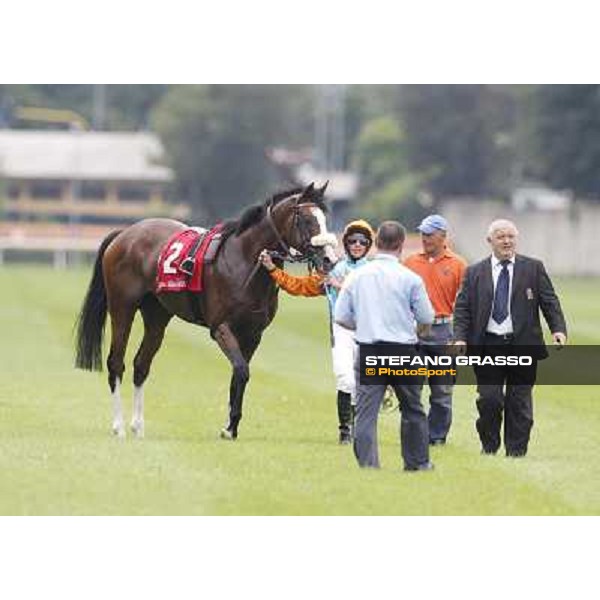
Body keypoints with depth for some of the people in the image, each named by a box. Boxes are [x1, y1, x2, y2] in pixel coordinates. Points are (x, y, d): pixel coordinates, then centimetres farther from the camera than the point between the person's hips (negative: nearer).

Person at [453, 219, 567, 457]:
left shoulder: (533, 268, 6)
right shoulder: (474, 273, 7)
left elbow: (550, 302, 3)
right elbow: (462, 309, 5)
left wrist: (558, 329, -13)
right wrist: (460, 337, -10)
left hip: (522, 345, 0)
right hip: (487, 346, 0)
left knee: (519, 402, 2)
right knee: (489, 399, -6)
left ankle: (516, 451, 12)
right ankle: (489, 447, 14)